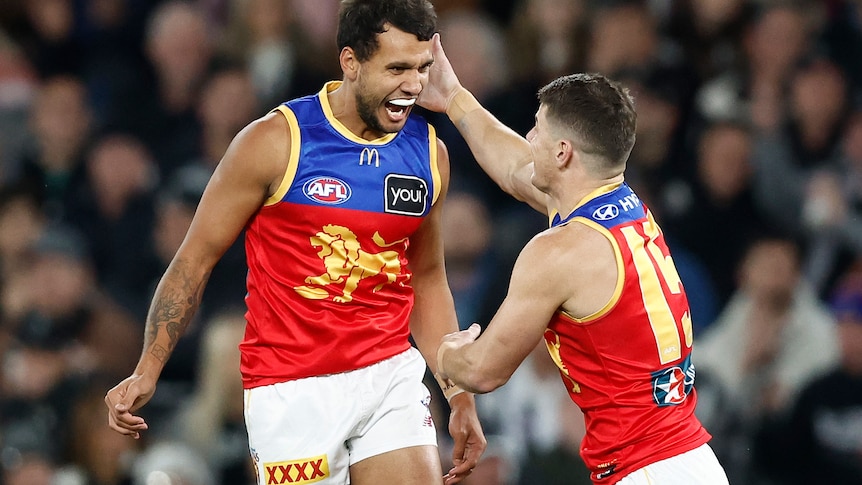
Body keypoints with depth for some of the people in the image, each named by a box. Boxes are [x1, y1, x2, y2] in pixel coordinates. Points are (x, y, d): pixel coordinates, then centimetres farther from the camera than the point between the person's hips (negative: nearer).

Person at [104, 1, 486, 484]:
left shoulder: (429, 154, 5)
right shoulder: (275, 142, -9)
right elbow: (197, 258, -2)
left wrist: (461, 396, 13)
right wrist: (147, 371, -6)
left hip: (390, 372, 4)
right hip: (292, 386, -4)